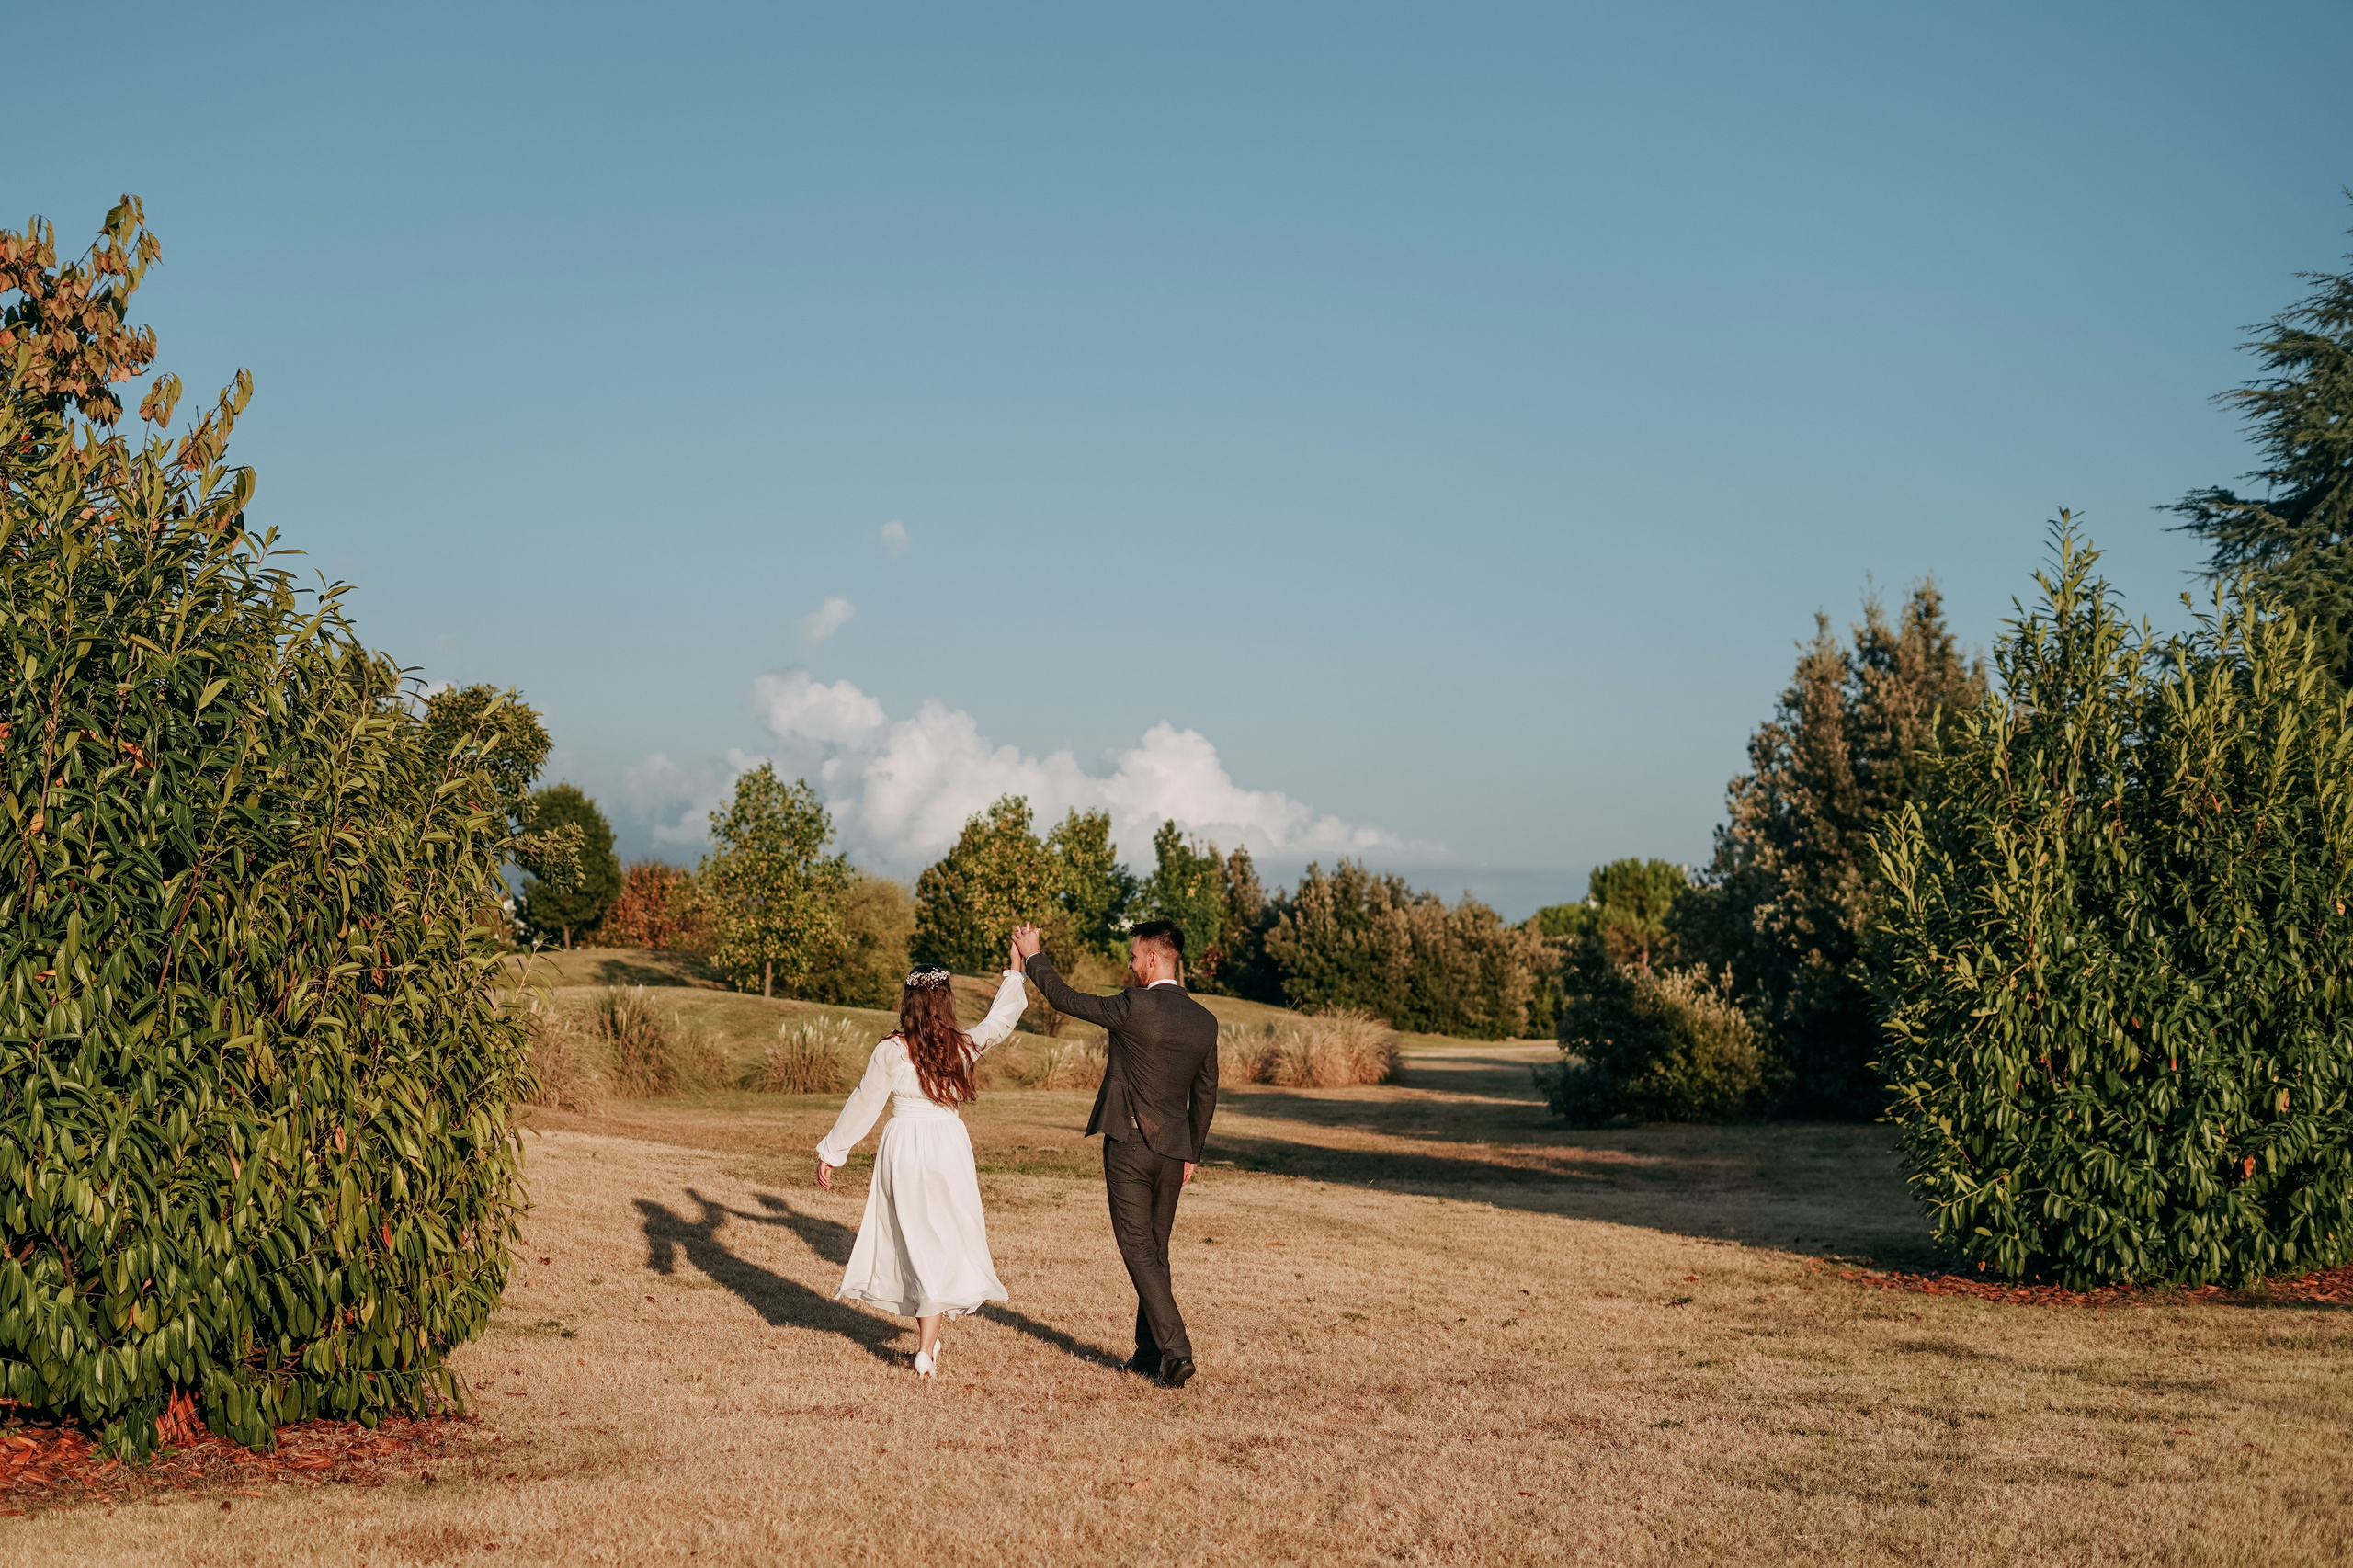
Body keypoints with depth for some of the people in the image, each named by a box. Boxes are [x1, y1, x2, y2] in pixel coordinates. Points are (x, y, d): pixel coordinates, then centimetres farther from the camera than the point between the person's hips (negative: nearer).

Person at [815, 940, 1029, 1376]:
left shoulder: (891, 1051, -7)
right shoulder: (963, 1047, -2)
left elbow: (863, 1105, -1)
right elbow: (1002, 1018, 15)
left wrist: (831, 1152, 10)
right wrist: (1015, 969, 27)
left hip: (903, 1147, 0)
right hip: (949, 1146, 0)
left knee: (912, 1242, 14)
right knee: (943, 1245, 5)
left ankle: (926, 1336, 22)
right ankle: (927, 1349, 0)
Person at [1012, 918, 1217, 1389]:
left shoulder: (1135, 1007, -15)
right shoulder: (1205, 1021, 4)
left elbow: (1065, 999, -5)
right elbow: (1206, 1094, 12)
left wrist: (1033, 956, 11)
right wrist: (1191, 1154, 23)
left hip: (1129, 1144, -6)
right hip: (1172, 1151, 6)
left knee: (1140, 1252, -4)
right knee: (1156, 1252, 17)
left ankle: (1175, 1350, -13)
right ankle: (1149, 1351, 23)